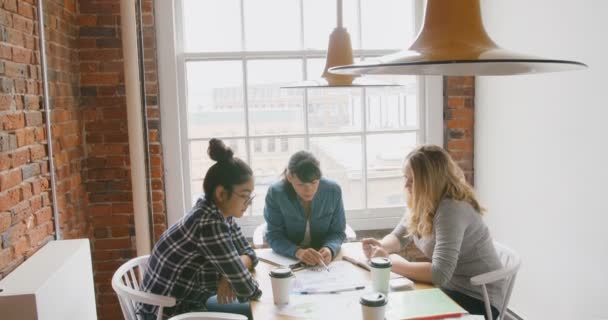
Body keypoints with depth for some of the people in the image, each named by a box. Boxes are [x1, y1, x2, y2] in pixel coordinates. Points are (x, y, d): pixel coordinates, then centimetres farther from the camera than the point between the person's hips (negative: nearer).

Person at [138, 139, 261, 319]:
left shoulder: (221, 214, -3)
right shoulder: (209, 223, -29)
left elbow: (248, 253, 4)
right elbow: (246, 288, -27)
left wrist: (231, 276, -15)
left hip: (189, 302, 8)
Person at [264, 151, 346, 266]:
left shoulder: (333, 190, -11)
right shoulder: (275, 193, -16)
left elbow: (337, 232, -3)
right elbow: (274, 235, -13)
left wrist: (330, 249, -24)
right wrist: (298, 252, -31)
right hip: (287, 259, -1)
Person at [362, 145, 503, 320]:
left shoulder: (452, 209, -27)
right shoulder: (422, 204, -2)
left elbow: (439, 274, -34)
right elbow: (397, 237, 12)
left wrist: (392, 262, -24)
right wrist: (381, 247, -10)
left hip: (477, 300, -7)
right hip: (448, 287, 7)